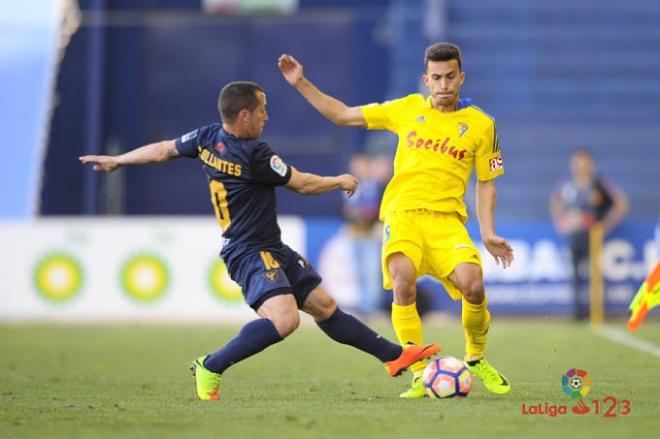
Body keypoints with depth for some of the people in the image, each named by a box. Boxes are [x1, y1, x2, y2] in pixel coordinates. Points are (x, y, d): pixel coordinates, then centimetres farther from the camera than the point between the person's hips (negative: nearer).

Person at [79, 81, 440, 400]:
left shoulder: (207, 139, 3)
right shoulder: (254, 155, -21)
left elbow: (162, 150, 16)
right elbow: (303, 184, -9)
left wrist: (116, 160, 32)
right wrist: (341, 181, 9)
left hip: (271, 249, 10)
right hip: (251, 253, -10)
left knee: (324, 306, 11)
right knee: (284, 319, -28)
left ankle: (394, 355, 15)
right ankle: (211, 368, -14)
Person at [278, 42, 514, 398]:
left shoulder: (481, 125, 9)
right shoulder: (407, 109, 11)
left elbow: (485, 183, 15)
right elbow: (343, 115, 17)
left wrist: (488, 233, 4)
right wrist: (301, 84, 10)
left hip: (446, 217, 0)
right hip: (402, 211, 0)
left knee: (473, 285, -23)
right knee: (403, 281, -28)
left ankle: (476, 361, 7)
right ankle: (419, 377, -19)